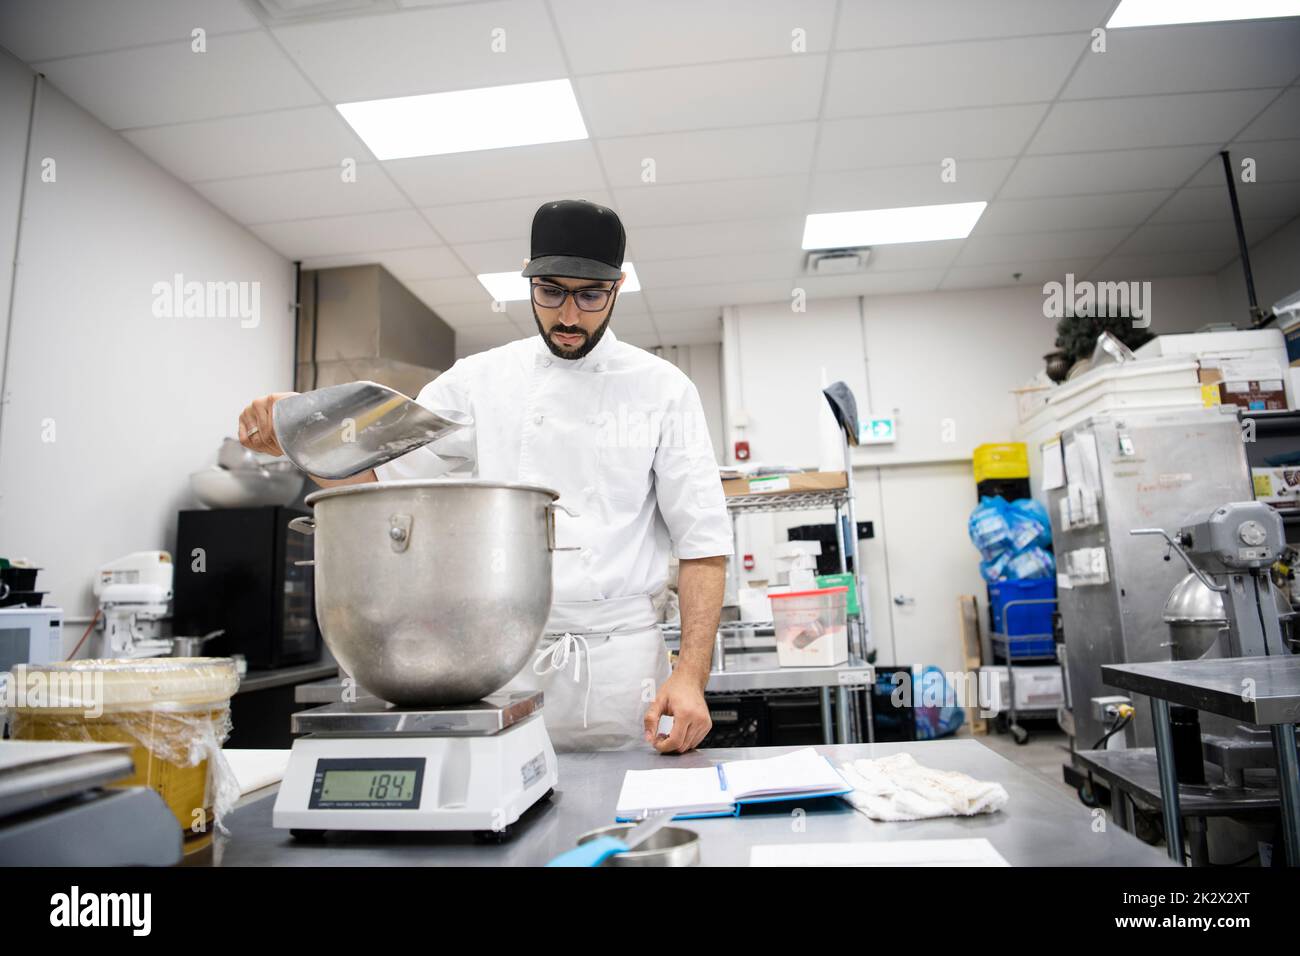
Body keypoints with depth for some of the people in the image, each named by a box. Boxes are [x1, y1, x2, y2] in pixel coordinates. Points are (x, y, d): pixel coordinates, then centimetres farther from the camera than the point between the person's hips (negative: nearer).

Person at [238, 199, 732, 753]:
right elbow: (375, 473, 4)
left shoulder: (663, 389, -1)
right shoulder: (483, 379, 5)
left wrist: (691, 676, -13)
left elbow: (702, 541, -3)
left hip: (619, 665, -1)